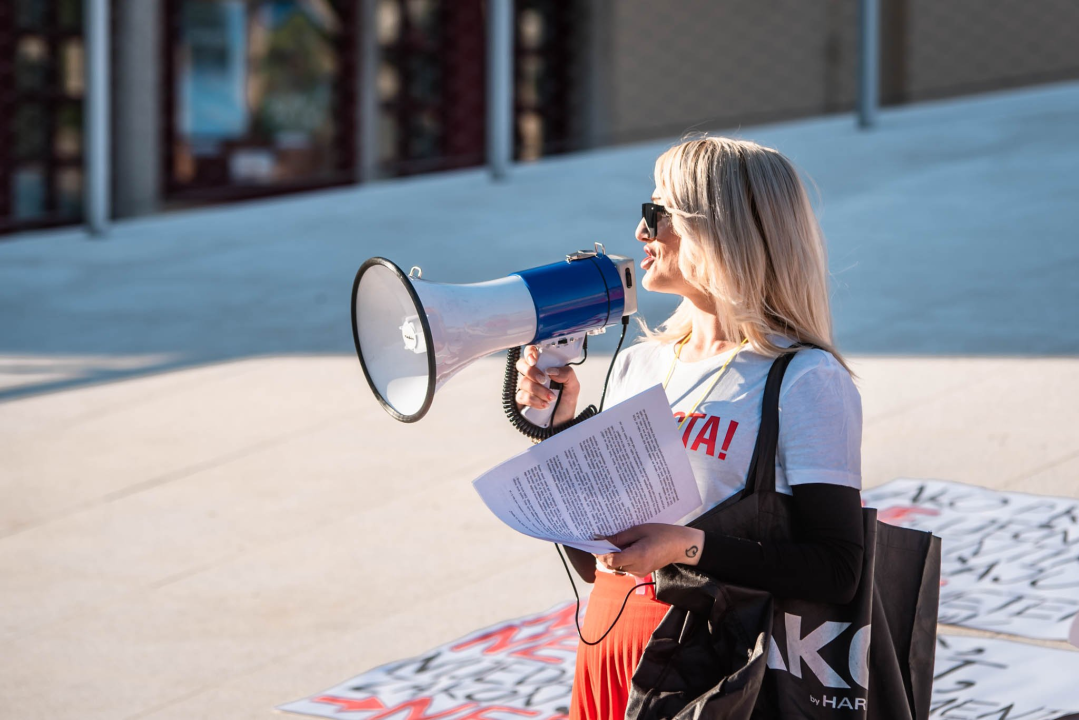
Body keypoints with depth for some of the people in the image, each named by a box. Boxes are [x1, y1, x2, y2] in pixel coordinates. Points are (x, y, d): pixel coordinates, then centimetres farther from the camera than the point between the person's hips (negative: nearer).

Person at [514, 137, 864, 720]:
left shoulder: (806, 381, -11)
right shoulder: (637, 365, 10)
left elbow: (835, 574, -18)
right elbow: (588, 558, 12)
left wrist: (688, 546, -27)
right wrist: (558, 425, 1)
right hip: (606, 650, 6)